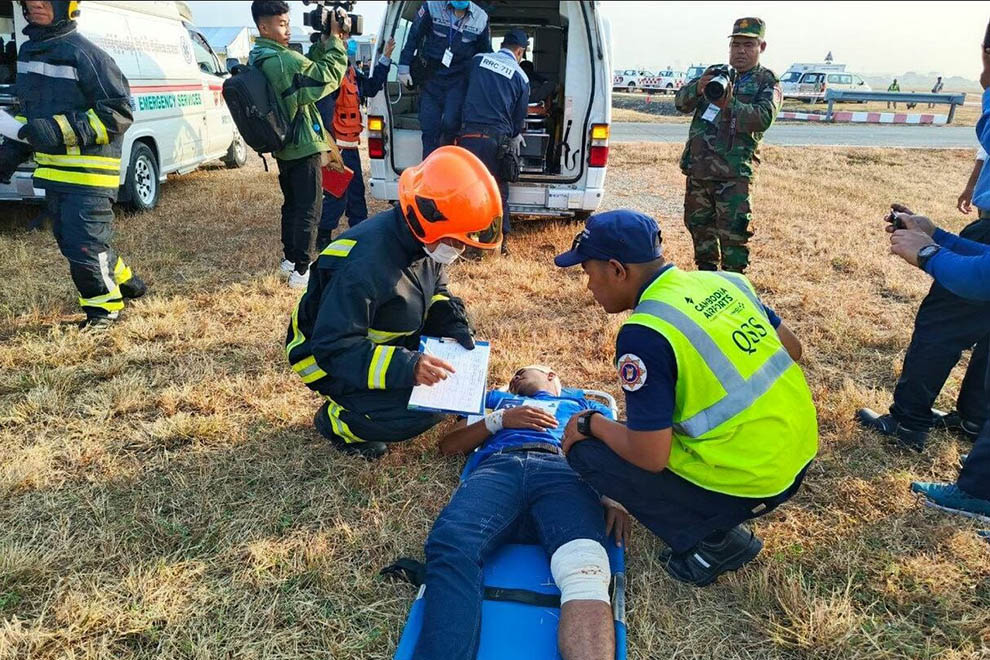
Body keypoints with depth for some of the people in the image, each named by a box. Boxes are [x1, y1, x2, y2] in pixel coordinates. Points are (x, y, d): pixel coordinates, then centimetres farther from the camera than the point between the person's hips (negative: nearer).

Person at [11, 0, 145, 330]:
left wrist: (61, 129, -24)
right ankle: (125, 282, 35)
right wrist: (15, 147, 13)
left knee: (83, 244, -6)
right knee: (69, 240, 17)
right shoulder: (27, 51, 11)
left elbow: (119, 113, -16)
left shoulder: (85, 54, -14)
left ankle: (104, 308, 12)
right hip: (54, 172, 9)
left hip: (89, 171, -9)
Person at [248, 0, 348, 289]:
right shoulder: (282, 59, -22)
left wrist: (322, 42, -1)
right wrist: (335, 38, -13)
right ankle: (302, 270, 0)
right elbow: (328, 76, -21)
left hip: (284, 146, 9)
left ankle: (289, 259, 30)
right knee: (309, 209, -2)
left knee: (291, 204, 20)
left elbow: (306, 68, 9)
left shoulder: (257, 58, 7)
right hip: (303, 146, -9)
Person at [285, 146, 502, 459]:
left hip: (381, 340, 8)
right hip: (328, 358, -8)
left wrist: (455, 328, -13)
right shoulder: (365, 265, -36)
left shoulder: (421, 242, -11)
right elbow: (333, 348, -35)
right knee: (421, 410, -24)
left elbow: (436, 293, 7)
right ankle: (336, 421, 0)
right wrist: (405, 367, -43)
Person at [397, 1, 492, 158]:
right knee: (429, 128, -1)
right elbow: (413, 37, 0)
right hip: (431, 78, 1)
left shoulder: (481, 18, 0)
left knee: (451, 122, -19)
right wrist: (404, 68, -1)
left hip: (459, 80, 0)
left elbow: (485, 53, 13)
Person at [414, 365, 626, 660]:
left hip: (564, 470, -1)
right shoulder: (497, 399, 44)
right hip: (497, 467, 1)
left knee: (584, 569, -37)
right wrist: (500, 419, 13)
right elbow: (448, 445, 30)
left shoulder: (585, 406, 40)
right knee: (451, 545, -36)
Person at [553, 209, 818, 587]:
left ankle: (712, 541, 4)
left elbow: (650, 457, -21)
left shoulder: (643, 334, -22)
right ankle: (718, 526, 21)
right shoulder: (724, 281, 1)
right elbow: (792, 349, 13)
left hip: (750, 484, -8)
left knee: (586, 451, -2)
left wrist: (591, 424, -3)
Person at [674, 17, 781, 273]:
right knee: (698, 224, 15)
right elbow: (681, 102, 5)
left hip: (733, 174, -5)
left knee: (732, 231, -9)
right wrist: (698, 88, -17)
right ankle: (706, 273, 31)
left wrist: (730, 104, -29)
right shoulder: (716, 73, 16)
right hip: (697, 167, 5)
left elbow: (764, 117, -15)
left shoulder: (767, 82, 3)